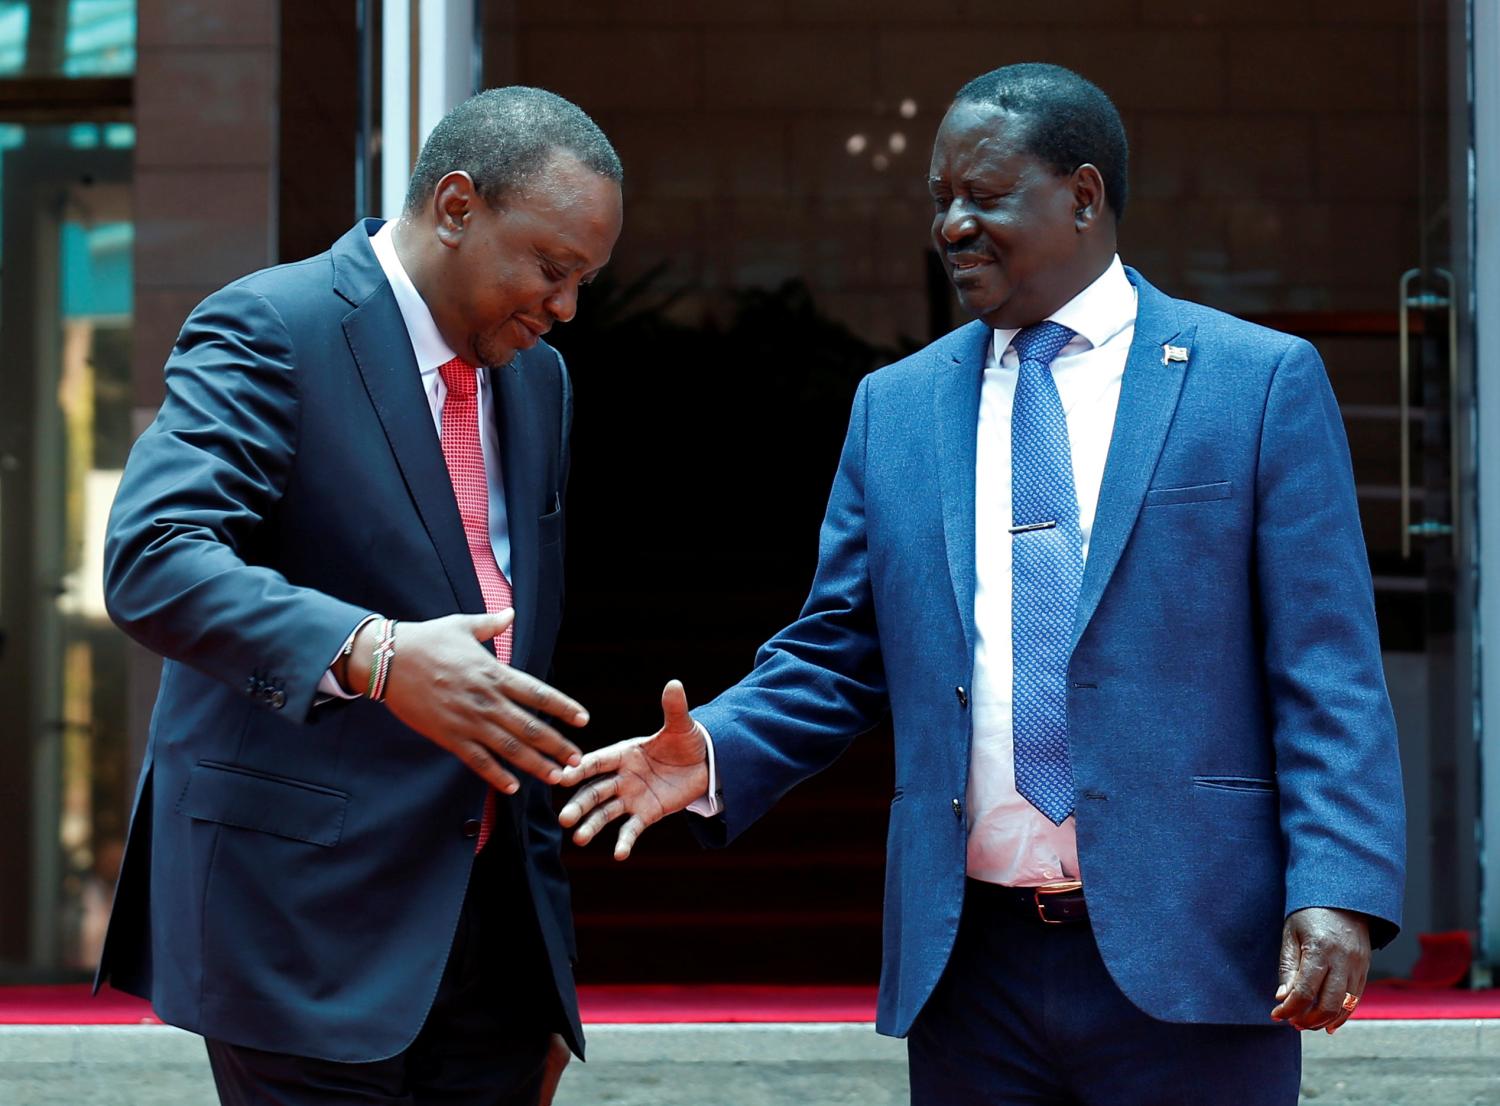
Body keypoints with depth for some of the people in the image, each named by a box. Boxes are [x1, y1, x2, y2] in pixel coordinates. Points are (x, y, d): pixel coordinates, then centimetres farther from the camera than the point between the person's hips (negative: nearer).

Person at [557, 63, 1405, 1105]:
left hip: (1185, 958, -3)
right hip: (967, 965, 3)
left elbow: (1328, 673, -4)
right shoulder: (895, 406, 12)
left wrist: (1338, 892, -15)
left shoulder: (1262, 381, 1)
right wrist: (712, 753, -7)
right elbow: (833, 659, 12)